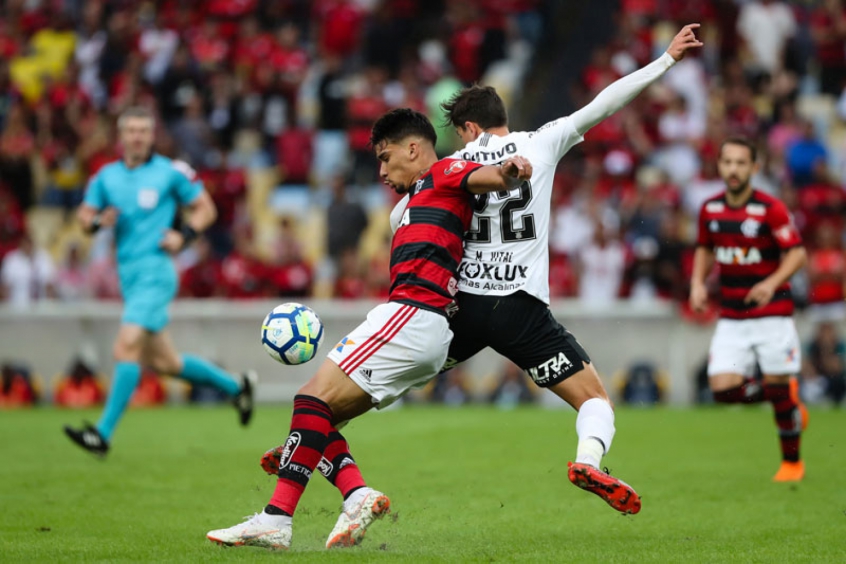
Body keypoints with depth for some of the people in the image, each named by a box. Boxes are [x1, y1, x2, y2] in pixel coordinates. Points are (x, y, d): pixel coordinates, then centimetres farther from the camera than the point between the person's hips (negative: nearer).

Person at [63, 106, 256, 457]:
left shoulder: (171, 172, -2)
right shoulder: (106, 176, 11)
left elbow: (205, 208, 5)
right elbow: (84, 215, 14)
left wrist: (184, 236, -11)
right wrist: (99, 221, -9)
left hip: (155, 272, -7)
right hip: (128, 274, 7)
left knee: (126, 348, -19)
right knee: (160, 361, 11)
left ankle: (103, 434, -21)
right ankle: (234, 386, 31)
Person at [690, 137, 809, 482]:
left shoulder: (771, 209, -11)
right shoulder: (710, 209, 3)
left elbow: (797, 253, -12)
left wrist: (773, 283, -28)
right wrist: (698, 282, 3)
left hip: (772, 313, -4)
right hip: (731, 317, 4)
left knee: (778, 389, -3)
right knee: (723, 389, -9)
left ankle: (792, 461, 19)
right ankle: (788, 396, 20)